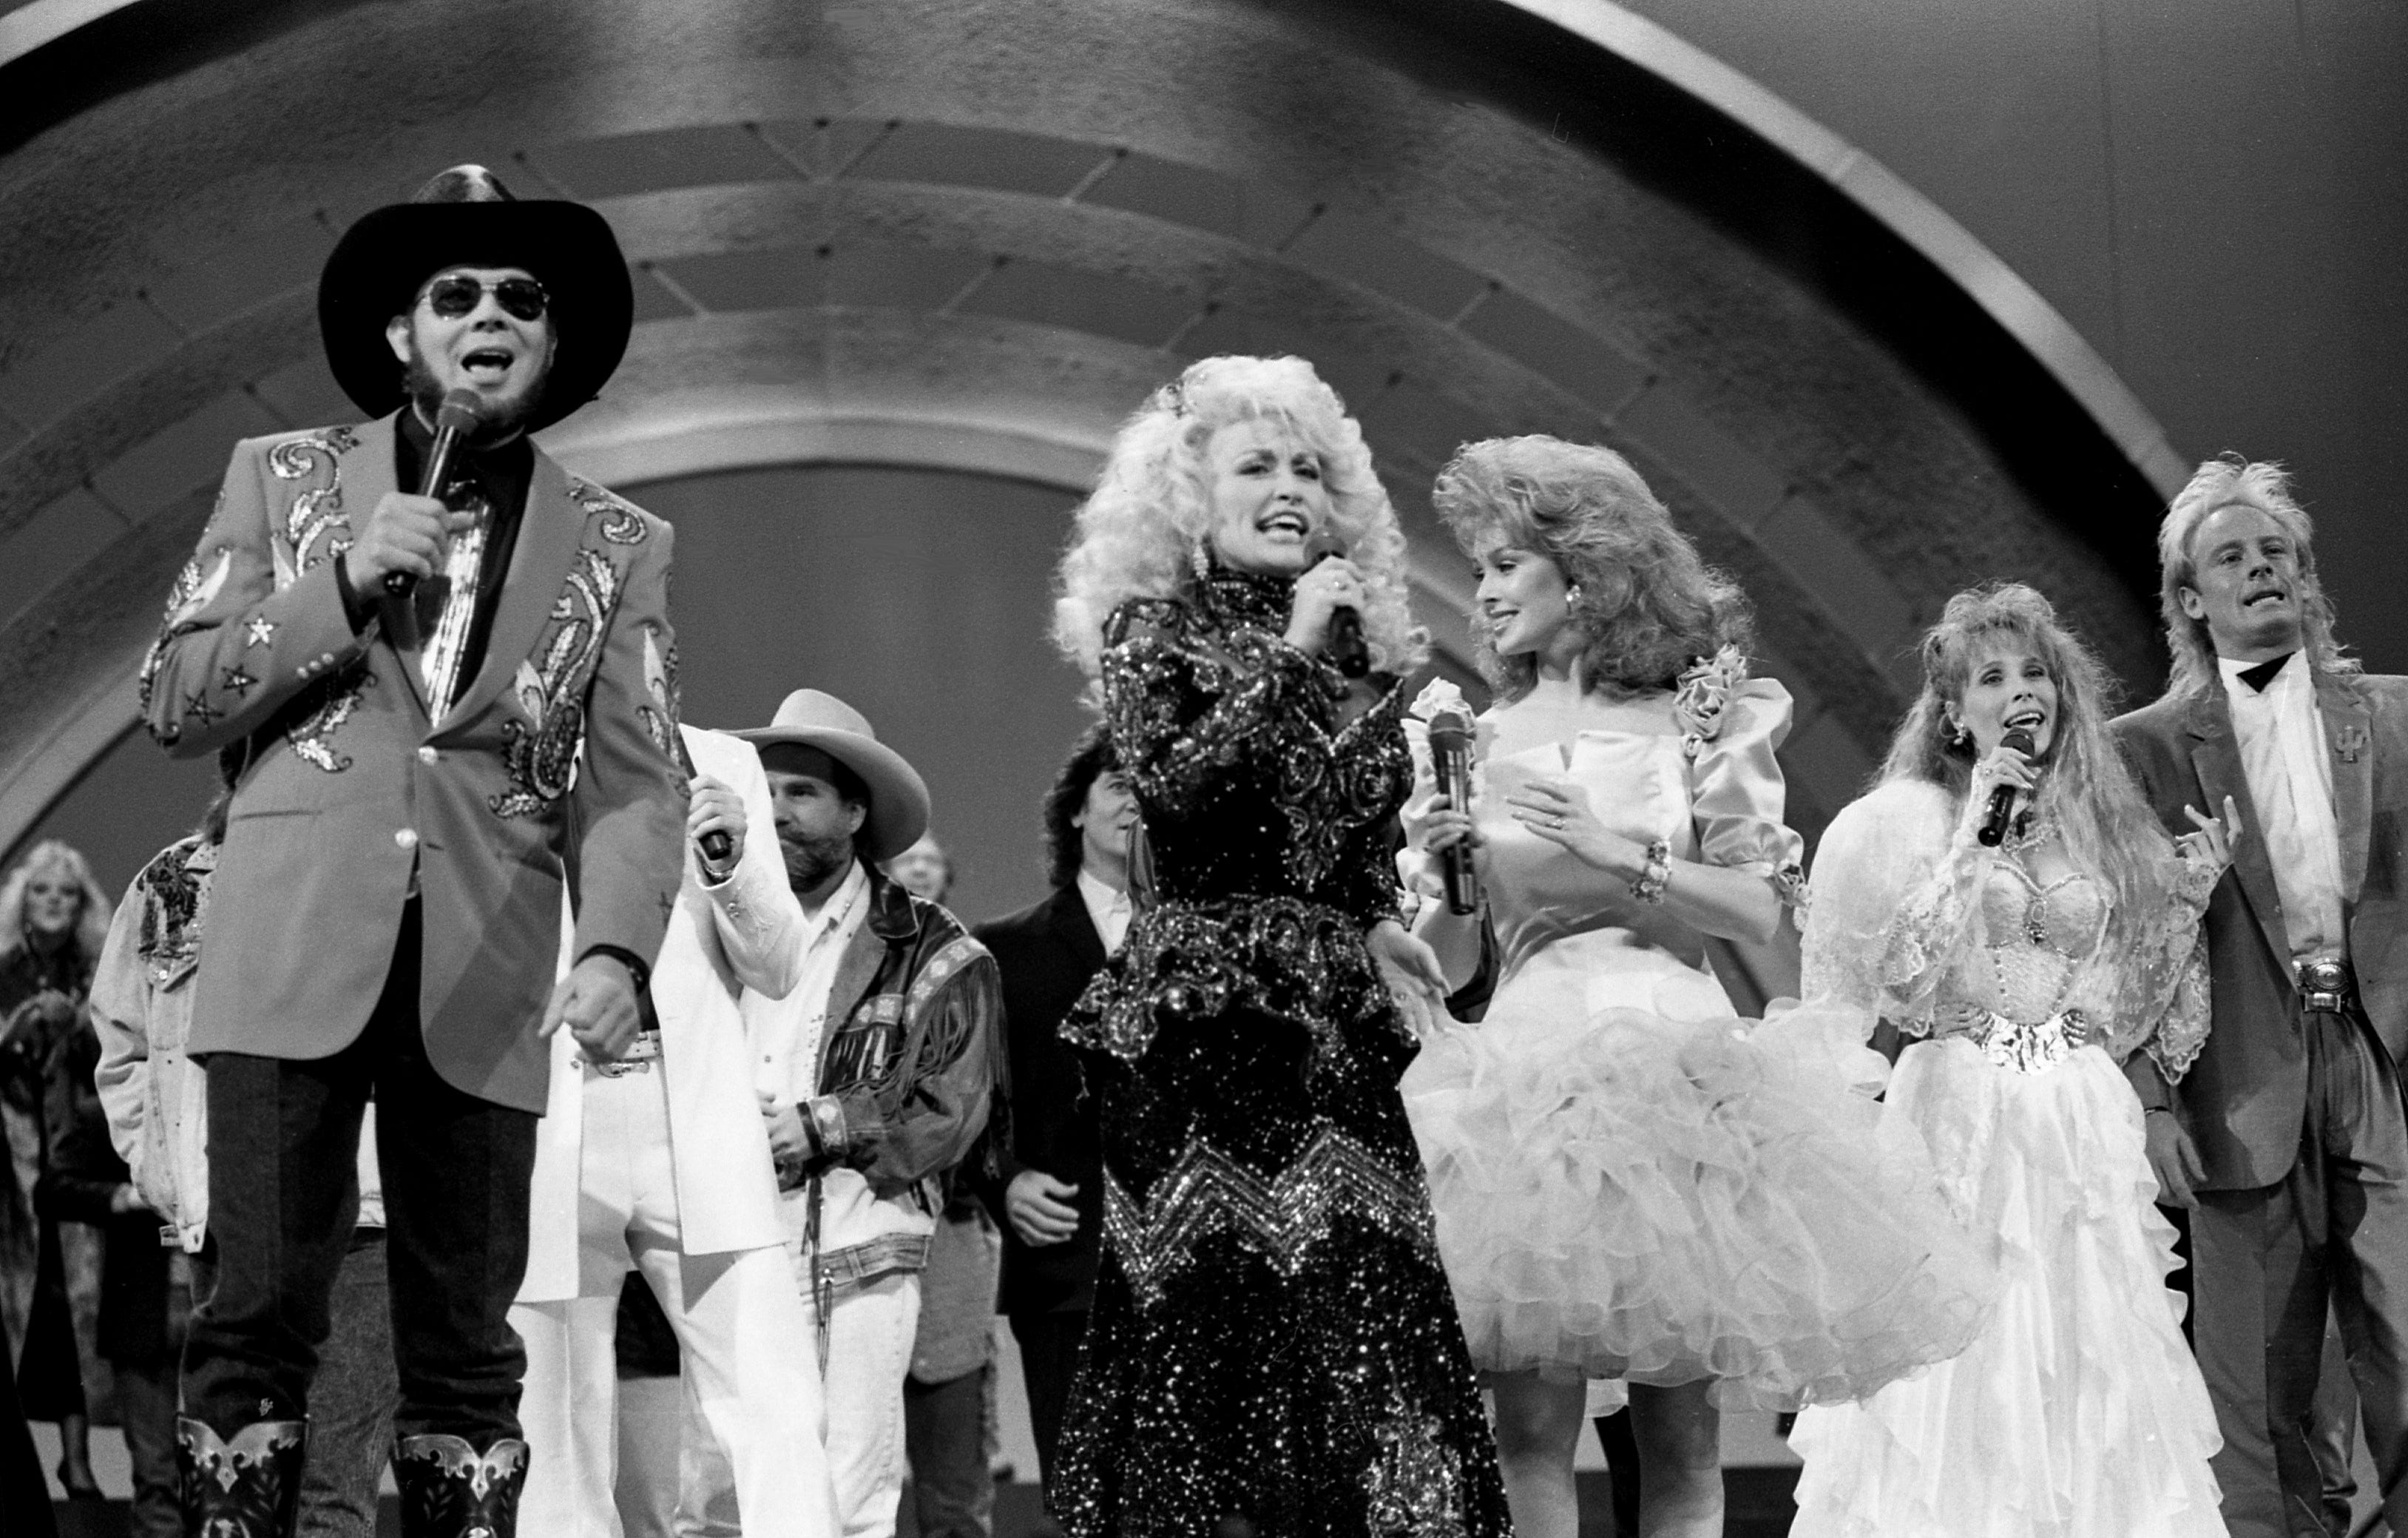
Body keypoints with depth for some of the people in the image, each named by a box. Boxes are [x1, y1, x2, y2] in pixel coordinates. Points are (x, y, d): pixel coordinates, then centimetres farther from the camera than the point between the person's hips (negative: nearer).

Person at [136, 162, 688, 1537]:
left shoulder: (619, 547, 12)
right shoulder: (284, 481, 12)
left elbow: (638, 778, 3)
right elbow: (175, 701, 6)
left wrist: (618, 947, -15)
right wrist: (345, 582, -7)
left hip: (484, 982, 1)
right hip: (296, 952, -1)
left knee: (467, 1343, 1)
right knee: (261, 1316, -5)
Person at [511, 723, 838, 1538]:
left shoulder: (722, 766, 12)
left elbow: (775, 971, 10)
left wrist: (730, 861, -8)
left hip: (696, 1127, 1)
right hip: (545, 1126, -1)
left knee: (782, 1419, -11)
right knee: (562, 1452, -1)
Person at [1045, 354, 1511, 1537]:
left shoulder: (1349, 651, 16)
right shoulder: (1150, 630, 2)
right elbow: (1171, 787, -15)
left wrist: (1380, 931, 5)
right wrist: (1288, 657, -14)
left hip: (1335, 1012, 5)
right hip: (1204, 1010, -5)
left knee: (1359, 1297, -3)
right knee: (1217, 1313, -9)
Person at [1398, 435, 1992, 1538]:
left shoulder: (1700, 717, 8)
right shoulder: (1475, 740, 13)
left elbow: (1757, 912, 1)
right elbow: (1449, 962, 12)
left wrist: (1617, 853, -9)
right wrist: (1442, 863, -6)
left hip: (1679, 1056, -1)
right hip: (1531, 1065, 1)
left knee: (1679, 1430, -3)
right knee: (1531, 1424, -10)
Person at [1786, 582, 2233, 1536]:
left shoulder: (2106, 827, 13)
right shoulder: (1907, 817, 2)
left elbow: (2135, 1013, 14)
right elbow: (1900, 975, -11)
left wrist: (2189, 895, 3)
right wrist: (1975, 830, -9)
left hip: (2084, 1134, 3)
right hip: (1962, 1122, -3)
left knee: (2088, 1370, 0)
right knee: (1967, 1374, -5)